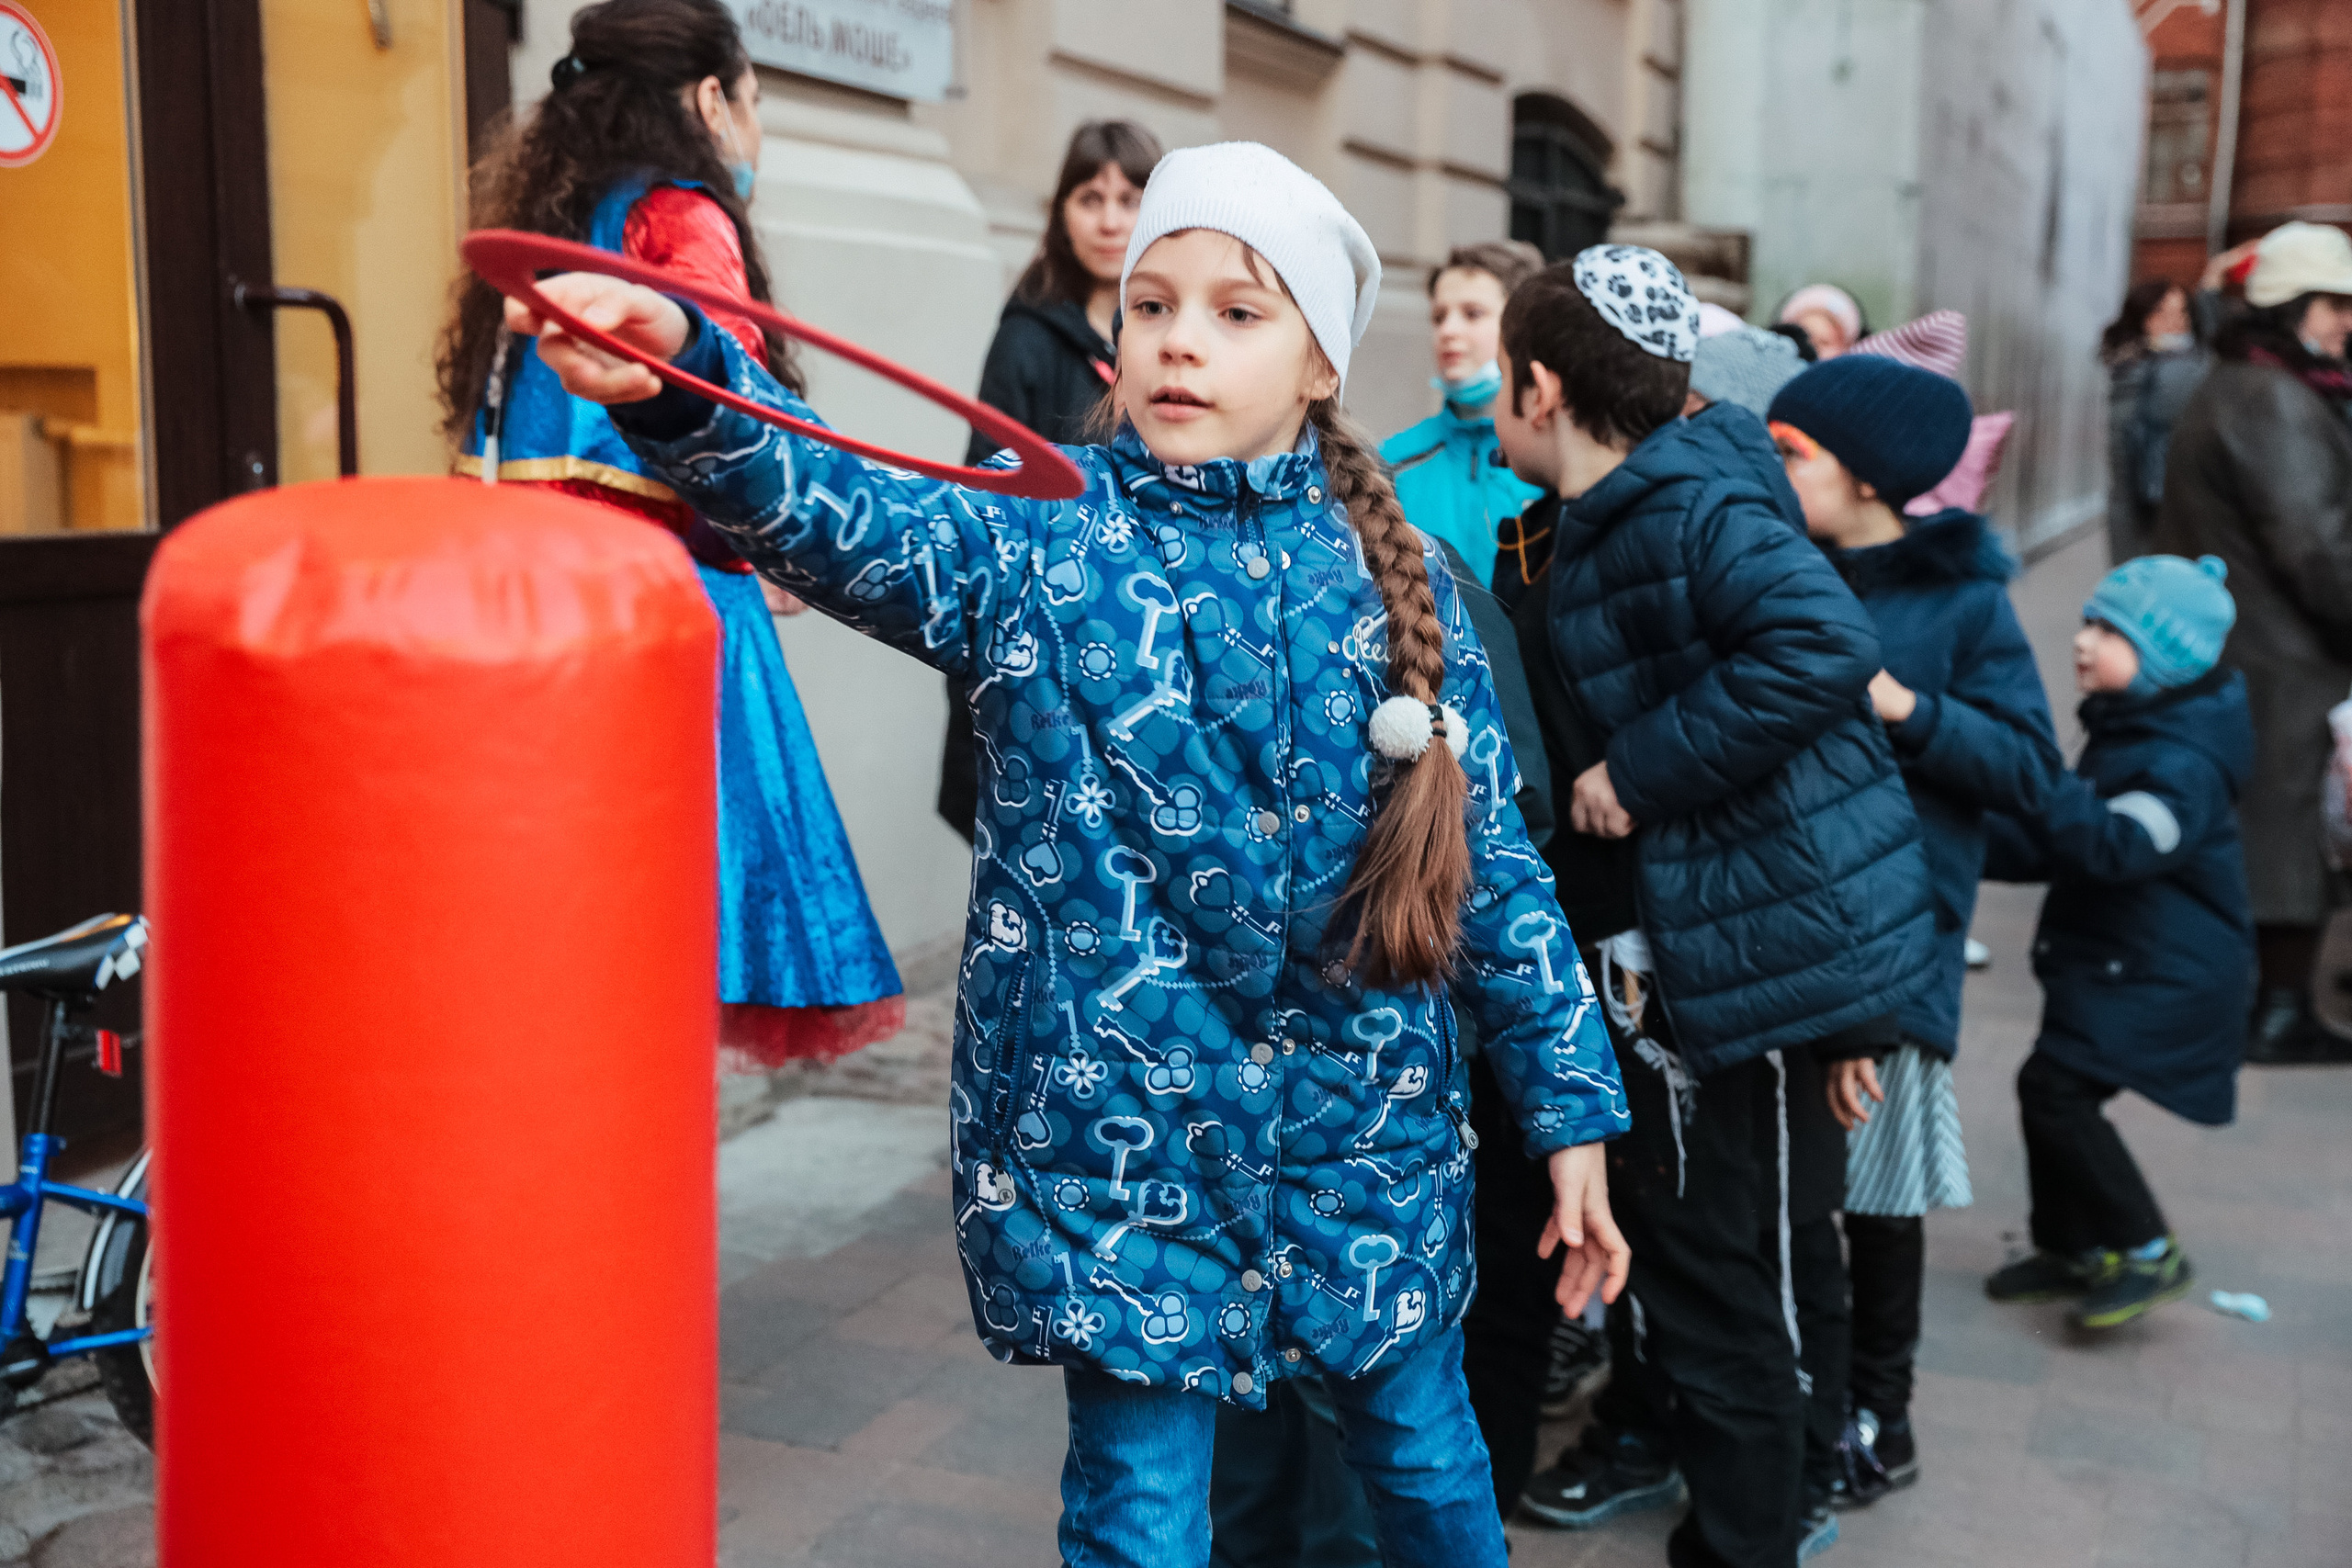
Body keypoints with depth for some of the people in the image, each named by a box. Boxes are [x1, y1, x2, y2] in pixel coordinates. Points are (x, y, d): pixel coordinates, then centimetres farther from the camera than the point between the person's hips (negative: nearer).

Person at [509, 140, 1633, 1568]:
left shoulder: (1388, 572, 0)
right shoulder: (1037, 540, -6)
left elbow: (1492, 858, 3)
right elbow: (838, 514, -26)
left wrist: (1571, 1110, 5)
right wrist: (679, 380, -47)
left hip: (1367, 1128, 2)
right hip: (1118, 1141, -2)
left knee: (1423, 1451, 19)